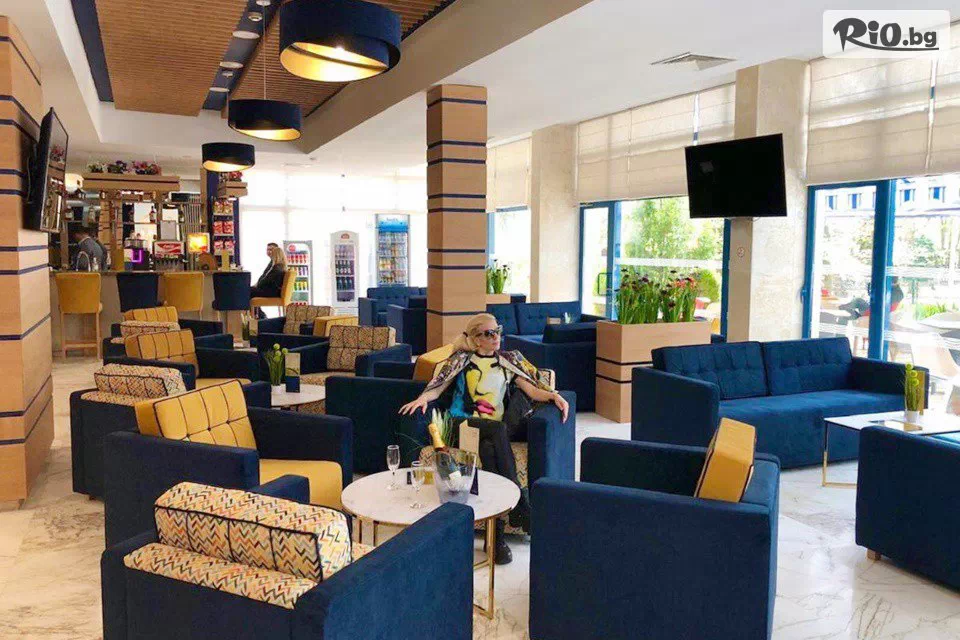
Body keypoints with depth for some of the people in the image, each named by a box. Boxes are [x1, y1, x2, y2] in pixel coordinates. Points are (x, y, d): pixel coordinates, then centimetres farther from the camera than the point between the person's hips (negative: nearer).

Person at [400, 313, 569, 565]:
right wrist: (422, 398, -15)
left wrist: (553, 395, -7)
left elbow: (532, 390, 13)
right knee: (499, 429, -36)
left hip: (499, 429, 2)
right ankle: (521, 505, -36)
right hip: (466, 424, -2)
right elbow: (438, 386, 8)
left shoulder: (509, 359, 23)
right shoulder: (462, 359, 17)